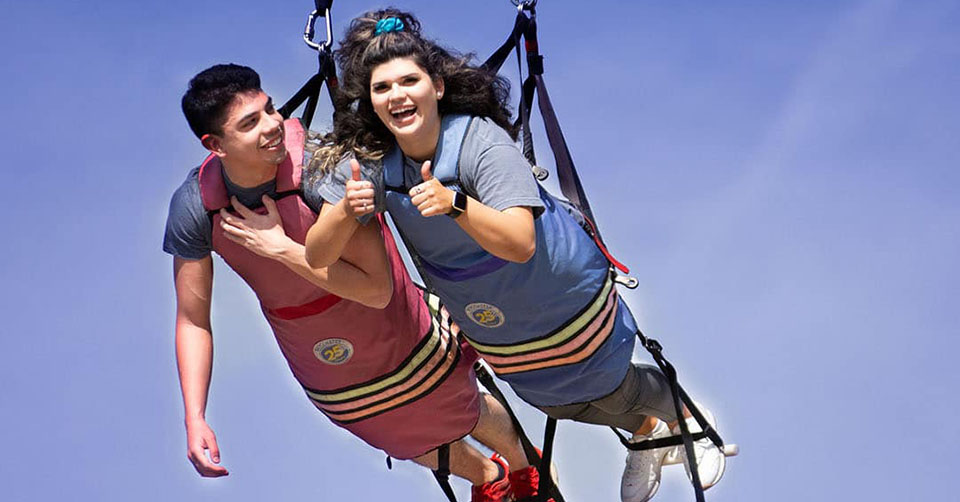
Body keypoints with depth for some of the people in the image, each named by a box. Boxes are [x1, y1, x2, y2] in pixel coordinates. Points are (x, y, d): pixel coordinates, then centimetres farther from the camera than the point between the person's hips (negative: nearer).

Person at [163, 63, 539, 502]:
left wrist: (280, 247, -37)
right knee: (421, 447, 26)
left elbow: (376, 288, -35)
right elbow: (193, 319, -13)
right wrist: (195, 419, -21)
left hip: (398, 331, -3)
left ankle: (527, 466, 58)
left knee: (465, 412, 23)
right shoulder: (194, 208, -24)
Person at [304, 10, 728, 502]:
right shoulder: (367, 162, -22)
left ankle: (687, 420, 56)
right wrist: (346, 211, -46)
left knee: (615, 391, 19)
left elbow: (520, 244, -42)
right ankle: (647, 434, 61)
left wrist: (454, 203, -58)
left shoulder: (481, 140, -34)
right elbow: (318, 255, -25)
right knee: (561, 404, 28)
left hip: (565, 300, -5)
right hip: (491, 328, 5)